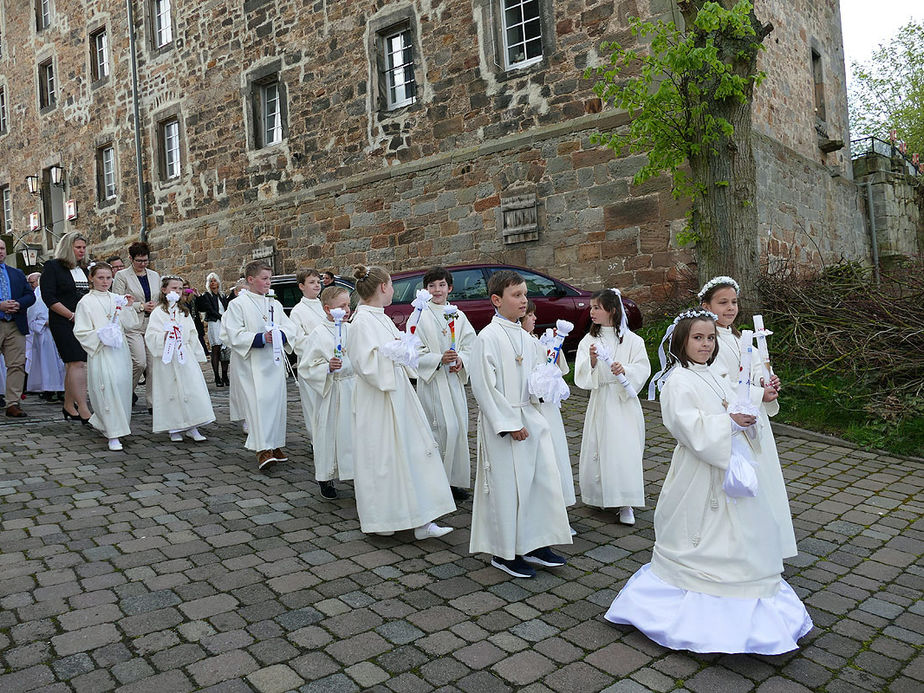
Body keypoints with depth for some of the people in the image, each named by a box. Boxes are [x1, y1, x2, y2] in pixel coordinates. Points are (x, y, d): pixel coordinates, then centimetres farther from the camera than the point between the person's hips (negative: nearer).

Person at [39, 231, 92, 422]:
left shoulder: (84, 269, 17)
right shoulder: (52, 267, -3)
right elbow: (49, 298, -10)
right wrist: (73, 316, -14)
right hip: (63, 323, -6)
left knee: (73, 364, 11)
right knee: (78, 363, -15)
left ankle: (69, 406, 19)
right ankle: (83, 411, -16)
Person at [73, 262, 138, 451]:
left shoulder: (117, 299, 12)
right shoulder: (86, 302, -1)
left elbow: (129, 324, 10)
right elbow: (80, 331, -4)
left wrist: (128, 308, -4)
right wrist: (99, 335, -17)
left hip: (120, 350, 5)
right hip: (101, 351, -5)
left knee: (122, 385, 5)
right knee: (108, 386, -13)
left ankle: (99, 421, 29)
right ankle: (113, 434, -10)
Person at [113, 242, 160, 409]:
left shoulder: (155, 276, 15)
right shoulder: (122, 276, 0)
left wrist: (156, 306, -1)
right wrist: (141, 306, -11)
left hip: (152, 325, 4)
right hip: (132, 326, -4)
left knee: (153, 364, 0)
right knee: (140, 362, -15)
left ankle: (153, 402, 6)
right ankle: (128, 392, 13)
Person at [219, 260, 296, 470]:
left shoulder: (274, 304, 13)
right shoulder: (238, 304, -2)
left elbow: (290, 327, 8)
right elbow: (234, 335, -11)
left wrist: (280, 334, -14)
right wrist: (261, 338, -21)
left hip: (274, 361, 5)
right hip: (250, 364, -5)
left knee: (276, 401, 7)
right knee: (257, 402, -11)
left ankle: (275, 445, 18)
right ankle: (262, 450, -11)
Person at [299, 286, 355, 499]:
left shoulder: (351, 330, 6)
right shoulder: (318, 334, -8)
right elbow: (306, 367, -9)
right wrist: (328, 367, -23)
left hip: (353, 389, 4)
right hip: (330, 392, -4)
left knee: (355, 430, 7)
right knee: (329, 432, 3)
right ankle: (326, 478, 19)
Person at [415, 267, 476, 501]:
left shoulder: (458, 316, 10)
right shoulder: (420, 316, -4)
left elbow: (469, 345, 11)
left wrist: (460, 359, -9)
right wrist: (440, 359, -20)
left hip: (455, 379, 5)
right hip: (431, 380, -5)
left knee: (459, 427, 5)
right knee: (444, 428, -10)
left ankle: (455, 480, 18)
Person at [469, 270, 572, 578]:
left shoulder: (523, 336, 10)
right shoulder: (488, 337, -14)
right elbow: (483, 385, -17)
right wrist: (509, 423, -18)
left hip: (531, 417, 8)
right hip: (503, 421, -8)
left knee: (546, 478, 10)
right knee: (508, 486, 2)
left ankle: (535, 544, 26)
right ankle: (504, 553, 19)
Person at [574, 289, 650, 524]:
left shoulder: (631, 339, -2)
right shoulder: (589, 340, 4)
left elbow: (643, 368, -4)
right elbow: (581, 375, -1)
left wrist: (625, 369, -22)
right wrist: (591, 360, -20)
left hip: (624, 401, -2)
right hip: (600, 401, 3)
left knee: (625, 450, -6)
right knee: (598, 449, 6)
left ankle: (625, 504, 1)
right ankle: (601, 496, 25)